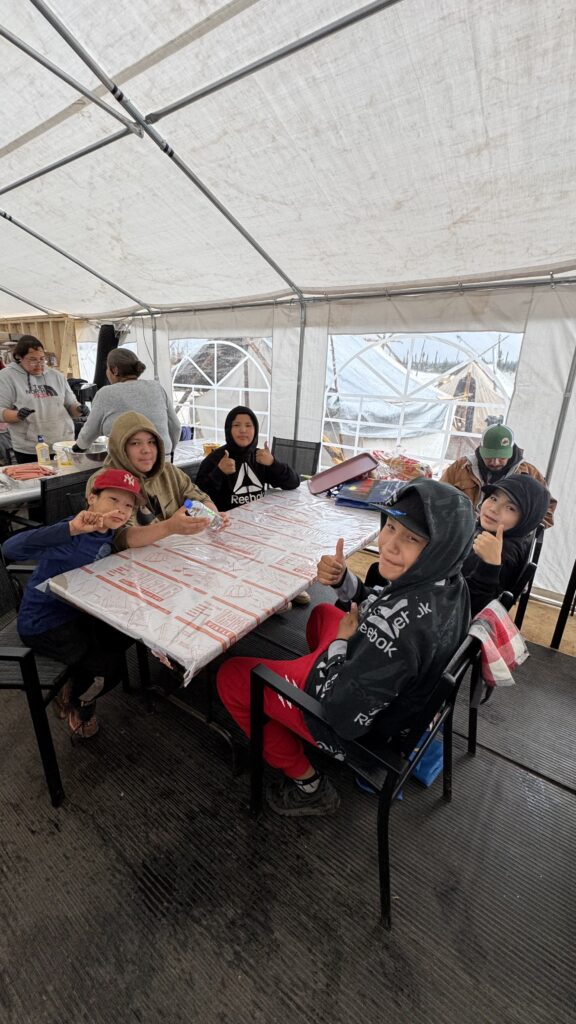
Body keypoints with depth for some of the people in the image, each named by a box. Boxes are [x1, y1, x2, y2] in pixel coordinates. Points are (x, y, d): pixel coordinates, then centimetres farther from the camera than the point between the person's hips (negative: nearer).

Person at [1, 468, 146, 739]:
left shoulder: (106, 534, -4)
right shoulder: (75, 536, -29)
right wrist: (71, 528, -53)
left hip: (77, 612, 8)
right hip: (43, 624, -8)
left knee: (133, 631, 5)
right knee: (108, 667, -13)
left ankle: (75, 688, 25)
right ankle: (75, 704, 23)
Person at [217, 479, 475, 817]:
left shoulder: (400, 625, -41)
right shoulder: (449, 581, -14)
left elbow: (345, 714, -30)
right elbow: (375, 609, 2)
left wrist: (340, 640, -17)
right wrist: (343, 579, -15)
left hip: (360, 724, -8)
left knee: (231, 676, 3)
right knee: (323, 614, 29)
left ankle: (309, 786, 15)